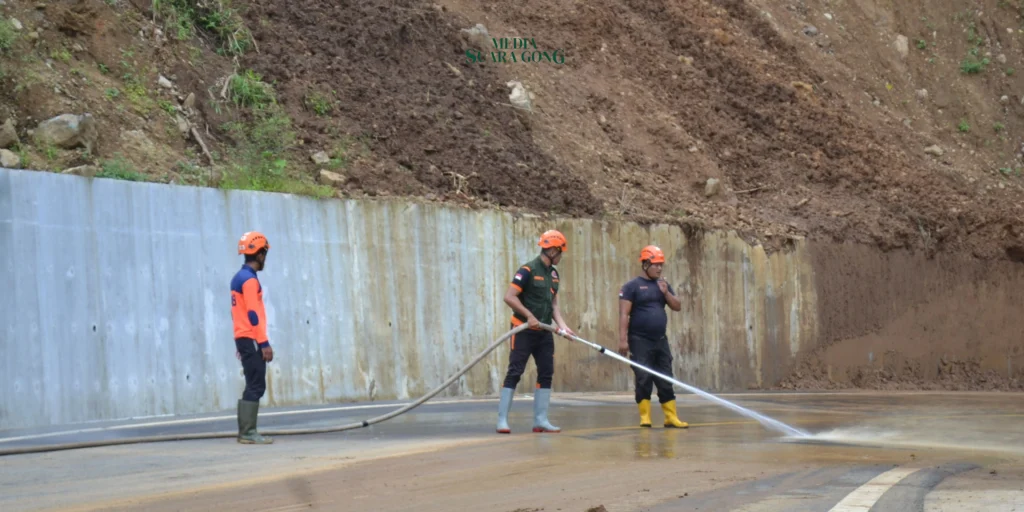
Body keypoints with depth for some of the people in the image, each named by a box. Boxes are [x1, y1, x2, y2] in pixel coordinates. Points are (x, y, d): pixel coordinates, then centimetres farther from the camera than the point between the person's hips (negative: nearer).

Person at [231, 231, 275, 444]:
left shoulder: (238, 278, 17)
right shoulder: (250, 280, -13)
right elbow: (254, 314, -19)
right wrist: (264, 343, -20)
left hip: (242, 339, 10)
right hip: (252, 340, -10)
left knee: (253, 386, 12)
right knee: (256, 387, -10)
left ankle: (245, 432, 11)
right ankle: (248, 433, -13)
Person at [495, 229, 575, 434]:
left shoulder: (553, 273, 12)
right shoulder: (528, 270, -13)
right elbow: (509, 296, -18)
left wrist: (562, 324, 0)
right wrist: (529, 316, -23)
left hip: (544, 332, 8)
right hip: (523, 330, -8)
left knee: (546, 374, 6)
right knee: (514, 373, -7)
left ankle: (540, 420, 12)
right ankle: (502, 420, -5)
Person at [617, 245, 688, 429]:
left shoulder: (663, 285, 13)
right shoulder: (632, 286, -5)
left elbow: (677, 307, 9)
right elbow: (624, 314, -10)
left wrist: (665, 292, -7)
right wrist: (623, 339, -17)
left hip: (660, 341, 6)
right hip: (640, 341, -5)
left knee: (666, 381, 6)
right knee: (643, 380, -5)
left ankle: (671, 417, 9)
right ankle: (645, 417, -1)